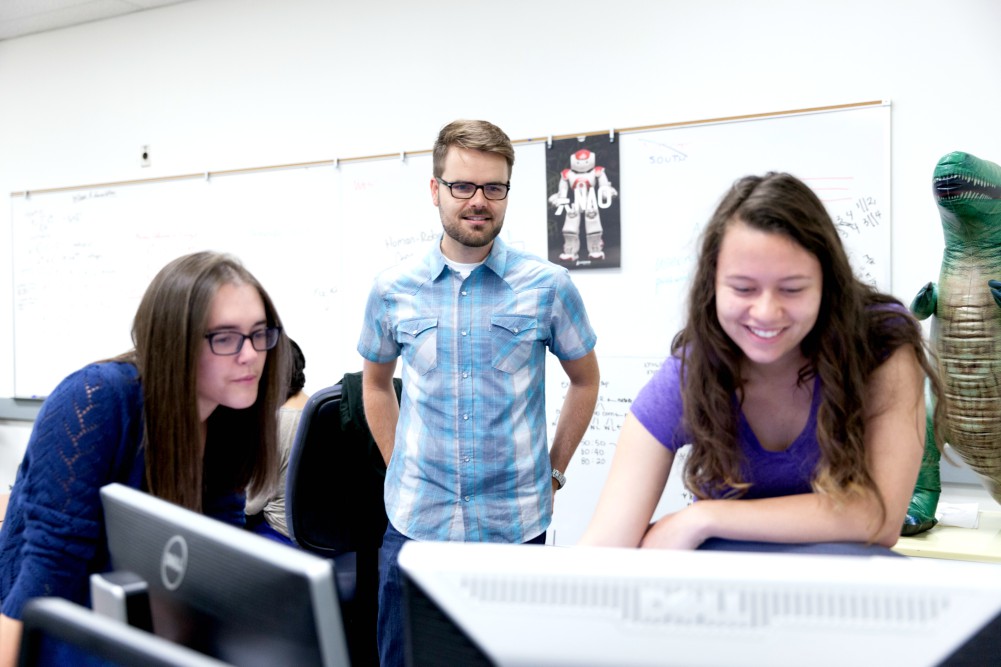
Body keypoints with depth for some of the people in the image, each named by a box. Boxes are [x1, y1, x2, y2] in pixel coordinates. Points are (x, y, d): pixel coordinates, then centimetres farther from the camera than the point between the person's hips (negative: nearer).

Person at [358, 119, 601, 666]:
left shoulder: (548, 286, -4)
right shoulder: (392, 291, 0)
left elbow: (585, 380, 9)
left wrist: (553, 472, 6)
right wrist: (399, 468, 10)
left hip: (515, 527, -1)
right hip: (414, 522, 1)